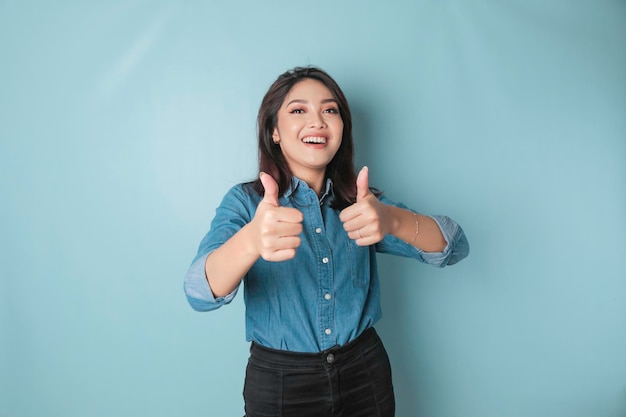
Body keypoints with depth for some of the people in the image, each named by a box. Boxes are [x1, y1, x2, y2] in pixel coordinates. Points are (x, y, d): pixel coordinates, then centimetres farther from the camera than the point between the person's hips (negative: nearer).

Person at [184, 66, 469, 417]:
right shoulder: (245, 201, -9)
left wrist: (393, 219, -35)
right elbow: (202, 293, -25)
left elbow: (455, 247, -13)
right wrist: (250, 241, -47)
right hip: (279, 385, -2)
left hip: (365, 375, 3)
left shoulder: (360, 200, -2)